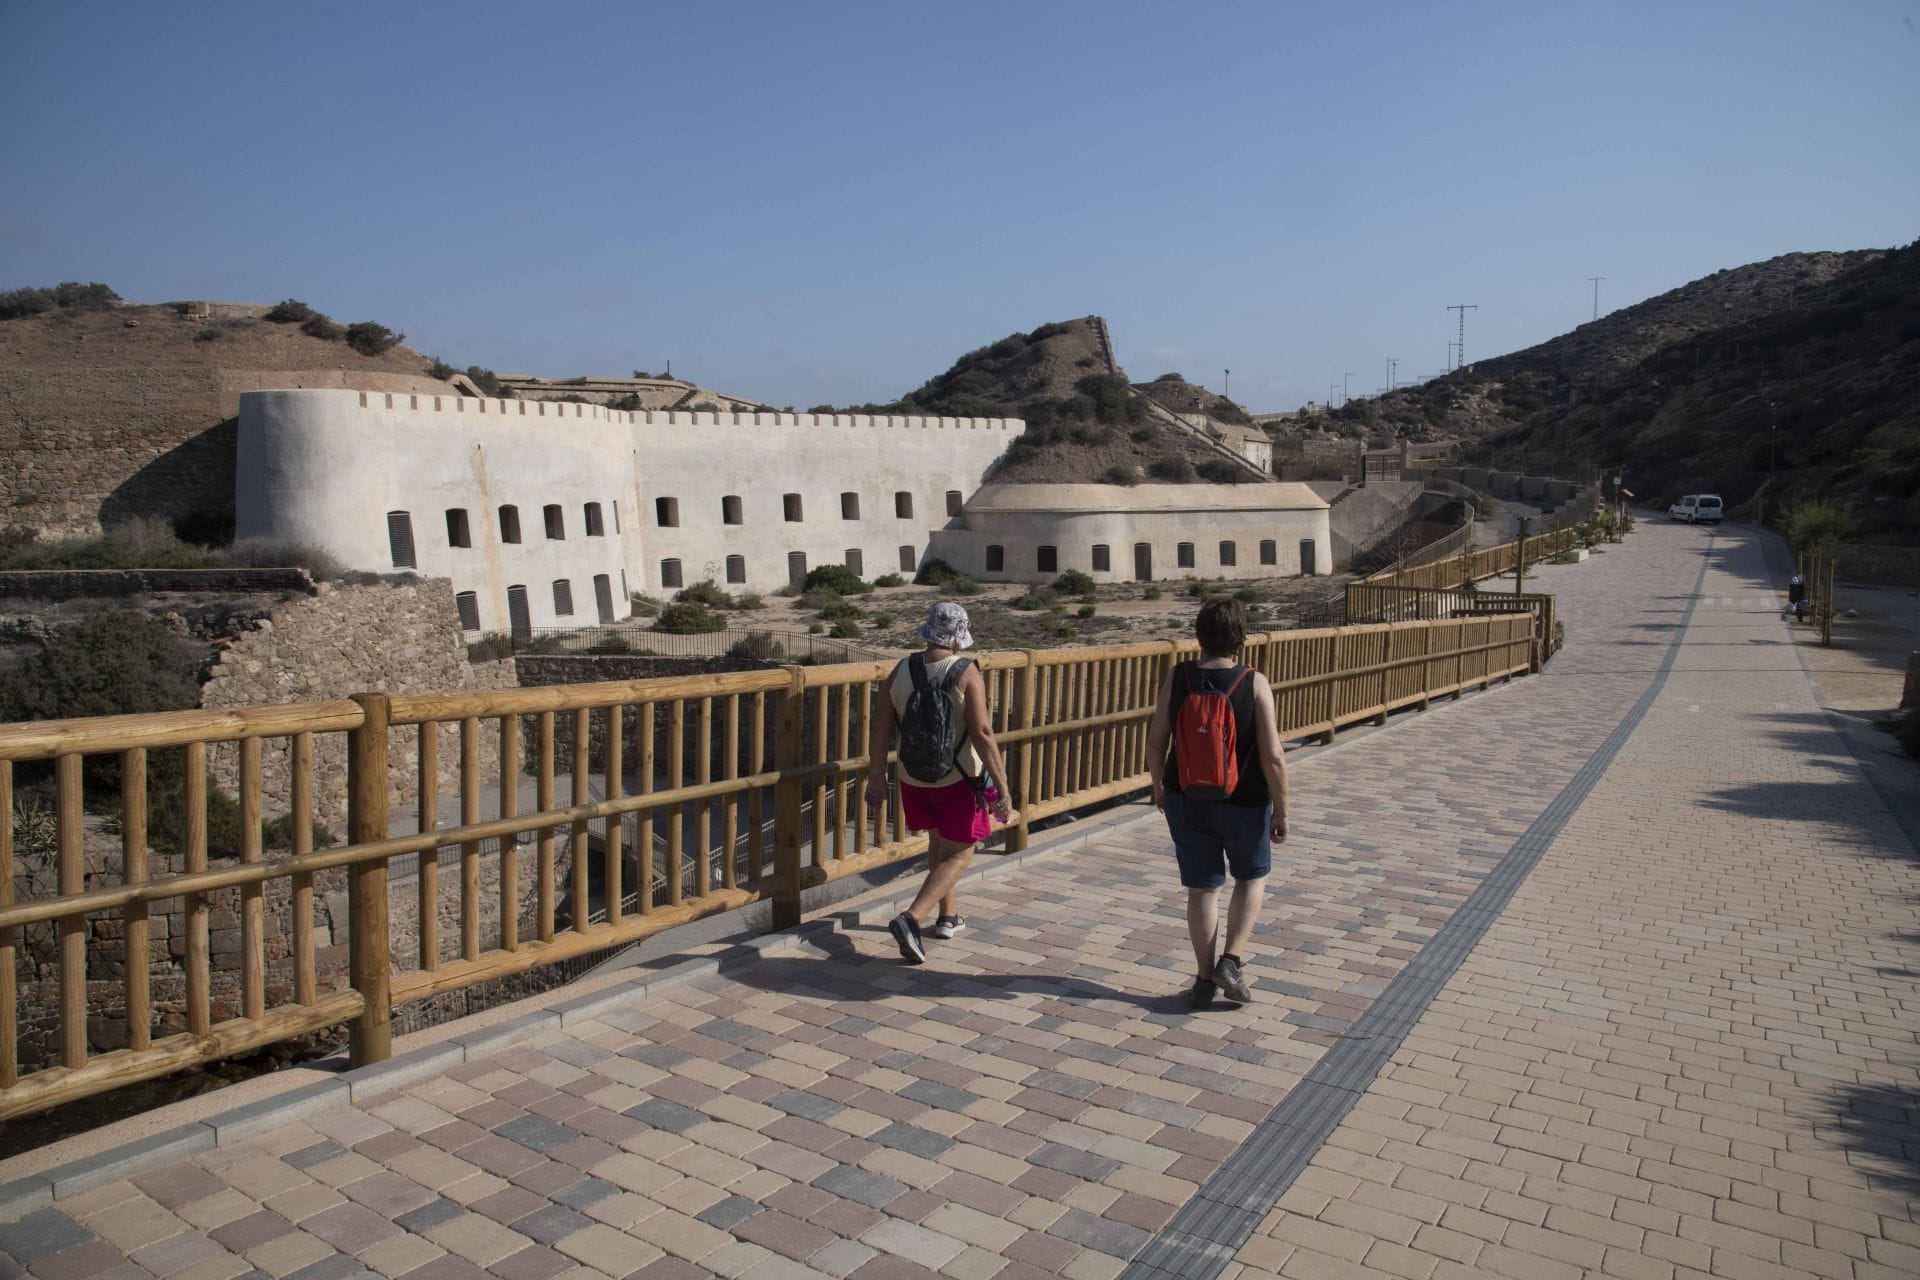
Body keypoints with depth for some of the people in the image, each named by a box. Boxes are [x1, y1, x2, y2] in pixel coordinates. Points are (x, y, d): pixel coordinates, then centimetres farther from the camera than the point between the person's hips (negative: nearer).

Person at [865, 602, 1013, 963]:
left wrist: (876, 777, 7)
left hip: (915, 777, 5)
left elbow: (880, 727, -2)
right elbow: (982, 734, -22)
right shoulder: (966, 674, -17)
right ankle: (911, 919, -13)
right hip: (959, 780, -5)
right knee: (958, 855, 4)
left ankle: (949, 917, 35)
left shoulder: (902, 671, -3)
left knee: (939, 843, 25)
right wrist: (1003, 788, -18)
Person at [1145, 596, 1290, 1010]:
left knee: (1201, 888, 14)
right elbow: (1272, 757, -17)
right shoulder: (1254, 684, -17)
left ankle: (1205, 979, 22)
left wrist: (1159, 787, 13)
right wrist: (1281, 811, -5)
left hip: (1187, 801, 2)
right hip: (1244, 804, -2)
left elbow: (1155, 742, -4)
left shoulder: (1176, 678, -10)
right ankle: (1232, 960, 11)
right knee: (1251, 877, 23)